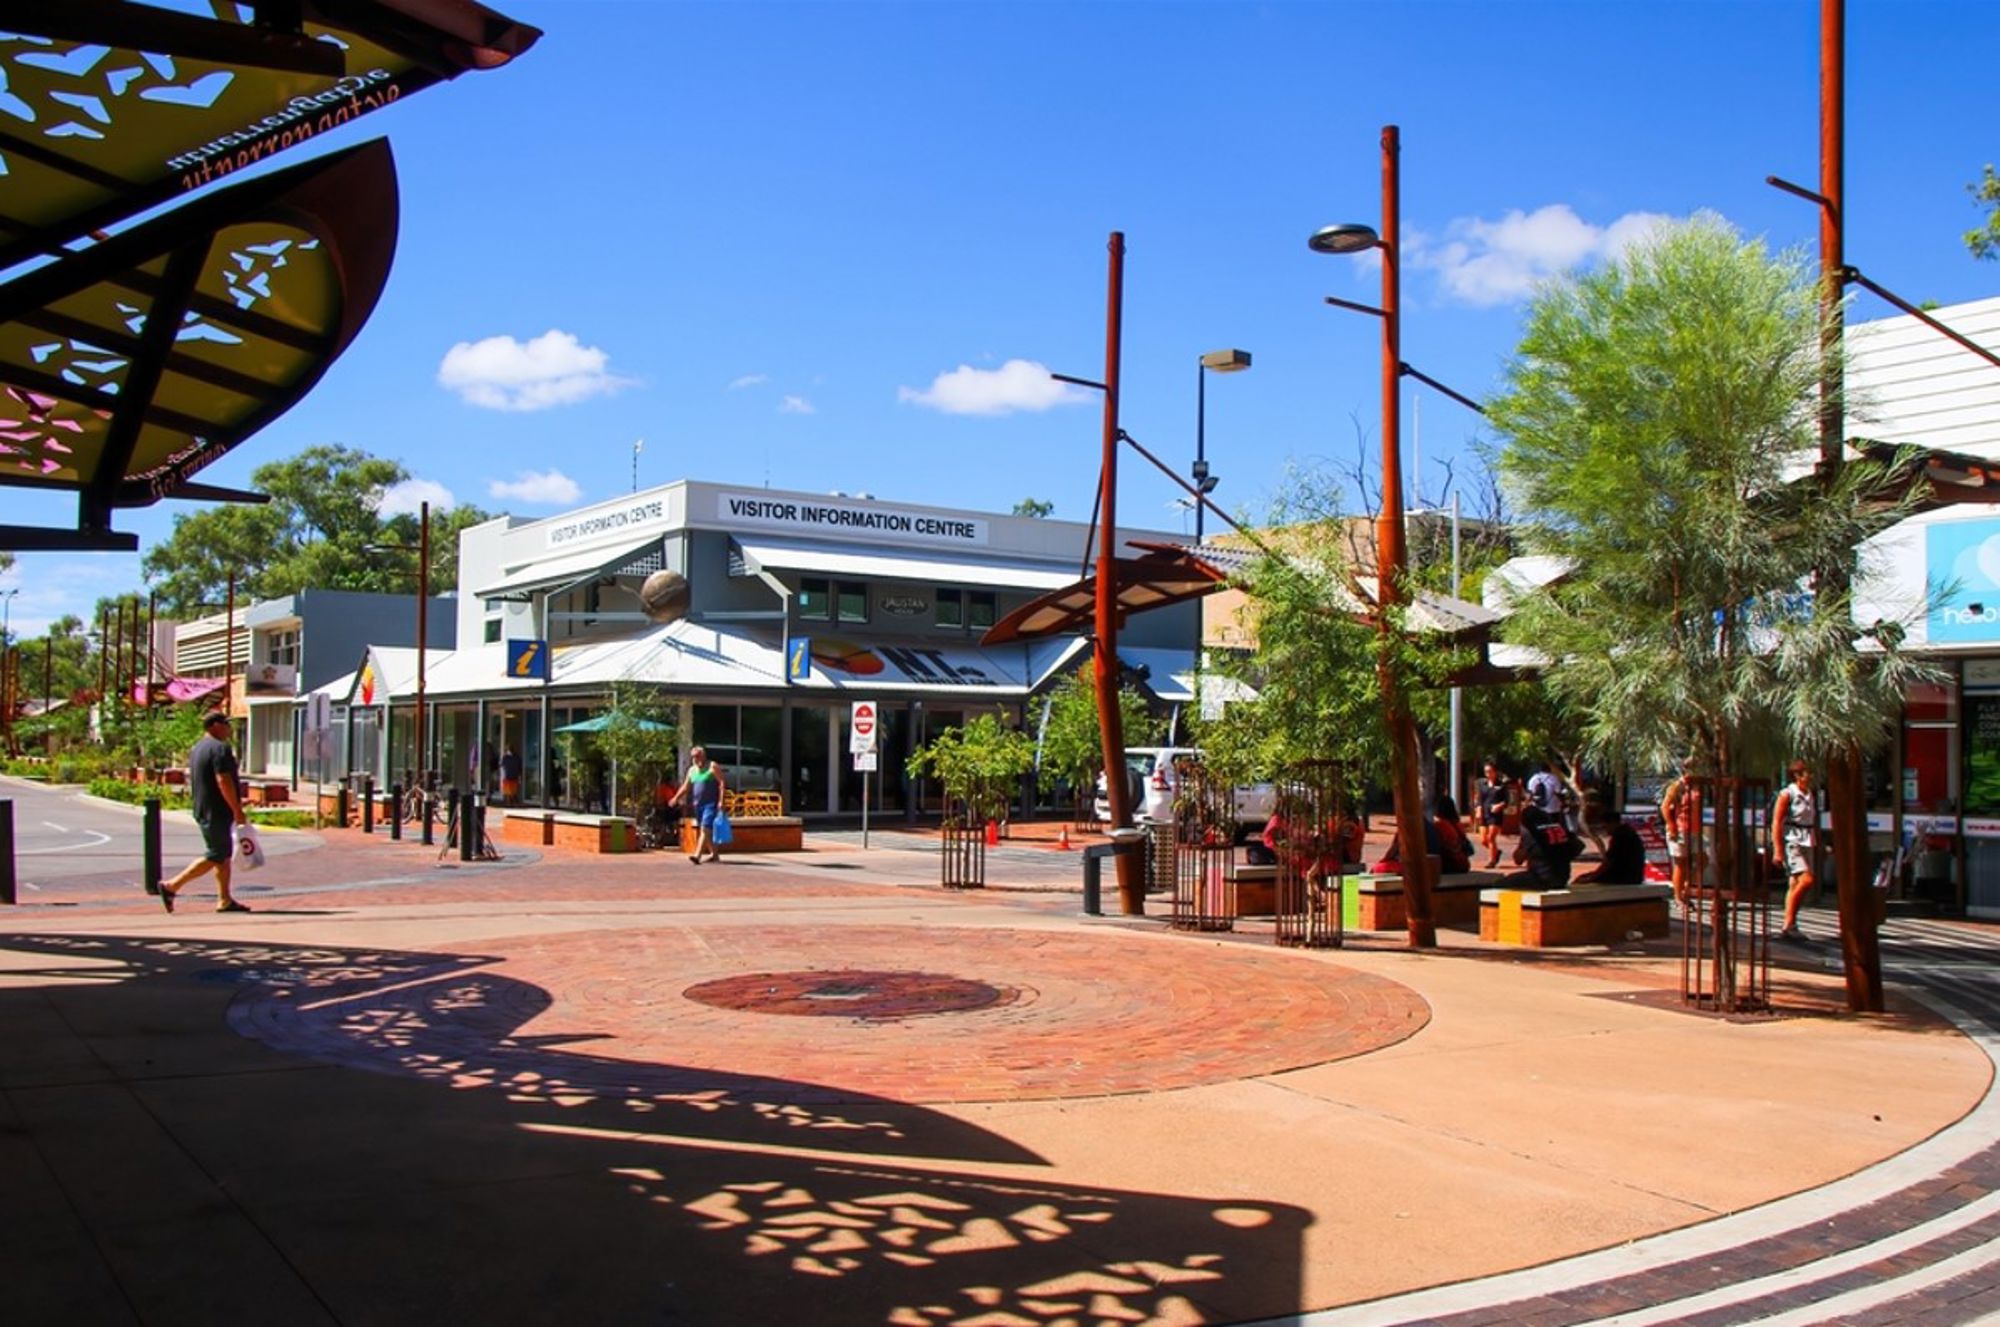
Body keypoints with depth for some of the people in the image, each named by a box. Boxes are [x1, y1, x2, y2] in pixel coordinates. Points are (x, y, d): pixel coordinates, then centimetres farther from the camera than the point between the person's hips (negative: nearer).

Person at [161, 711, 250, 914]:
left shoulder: (197, 749, 17)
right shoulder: (220, 748, -15)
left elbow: (192, 782, 22)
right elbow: (224, 781, -22)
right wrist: (237, 810, -19)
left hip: (203, 810, 10)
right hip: (217, 812, -10)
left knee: (224, 854, 11)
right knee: (215, 856, -6)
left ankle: (224, 900, 11)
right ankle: (172, 886, -7)